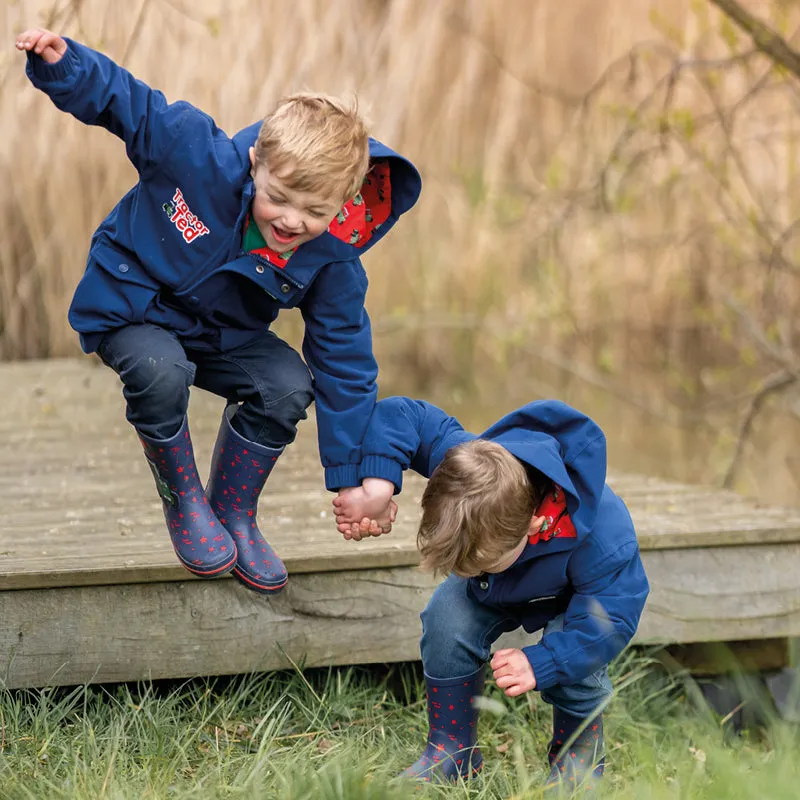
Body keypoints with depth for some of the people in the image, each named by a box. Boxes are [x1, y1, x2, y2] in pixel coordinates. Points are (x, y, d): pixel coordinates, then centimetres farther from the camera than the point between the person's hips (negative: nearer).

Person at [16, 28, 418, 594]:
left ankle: (234, 515, 4)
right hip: (129, 306, -3)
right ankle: (183, 502, -7)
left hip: (221, 333, 3)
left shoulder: (333, 262, -23)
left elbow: (345, 364, -14)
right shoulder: (199, 155, -32)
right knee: (160, 371, -35)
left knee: (289, 386, -21)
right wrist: (63, 63, -41)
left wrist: (351, 477, -11)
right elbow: (123, 102, -21)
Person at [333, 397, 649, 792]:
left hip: (574, 593, -3)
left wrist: (539, 664, -47)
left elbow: (613, 617, -38)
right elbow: (398, 415, -34)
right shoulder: (468, 464, -40)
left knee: (573, 653, -33)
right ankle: (450, 750, -7)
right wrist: (375, 488, -49)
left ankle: (579, 756, -2)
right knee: (447, 620, -25)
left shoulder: (603, 540, -47)